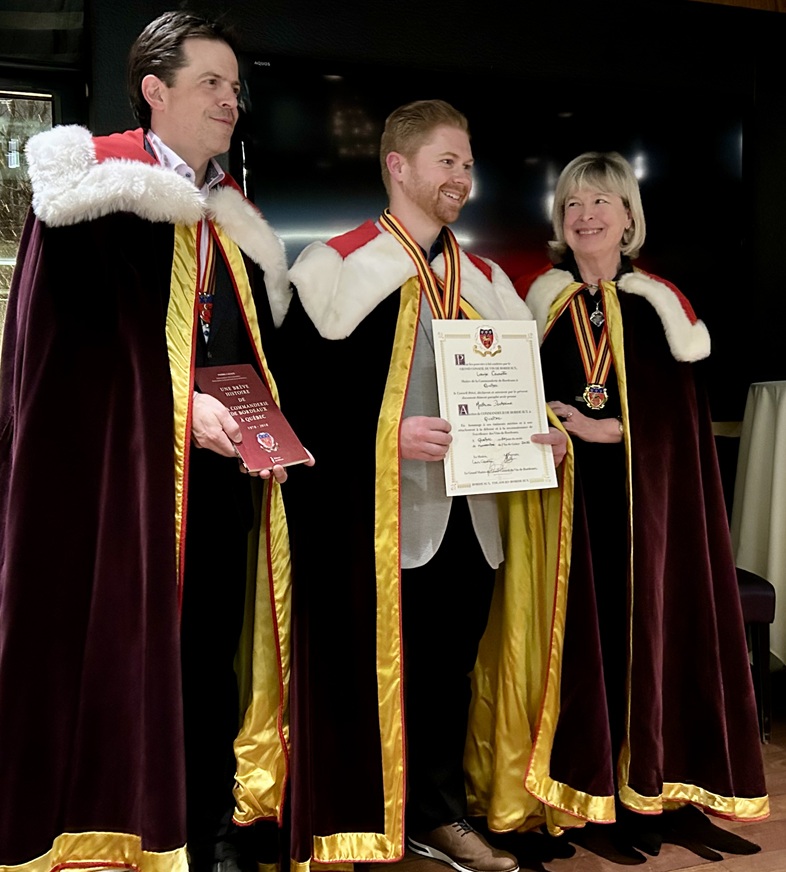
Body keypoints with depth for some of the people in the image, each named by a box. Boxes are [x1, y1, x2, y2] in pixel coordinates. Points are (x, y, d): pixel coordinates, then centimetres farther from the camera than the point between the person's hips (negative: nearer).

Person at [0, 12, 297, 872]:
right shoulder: (97, 189, -2)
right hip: (122, 479, -6)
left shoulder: (234, 221, 17)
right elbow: (72, 337, -10)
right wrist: (176, 404, -18)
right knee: (117, 665, 1)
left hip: (220, 483, 6)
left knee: (209, 666, 10)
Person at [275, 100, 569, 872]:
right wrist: (389, 433, -20)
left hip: (466, 510, 6)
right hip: (373, 512, -5)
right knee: (368, 669, 2)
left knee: (448, 666, 14)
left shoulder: (482, 281, 15)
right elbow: (300, 389, -10)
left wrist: (536, 435, 1)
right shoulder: (339, 265, -5)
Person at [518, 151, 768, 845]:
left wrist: (607, 431, -15)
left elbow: (683, 415, -4)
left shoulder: (659, 300, 1)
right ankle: (576, 781, 16)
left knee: (644, 625, 4)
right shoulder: (546, 299, 7)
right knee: (576, 631, 3)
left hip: (646, 494, -1)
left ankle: (641, 787, 18)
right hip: (566, 494, 1)